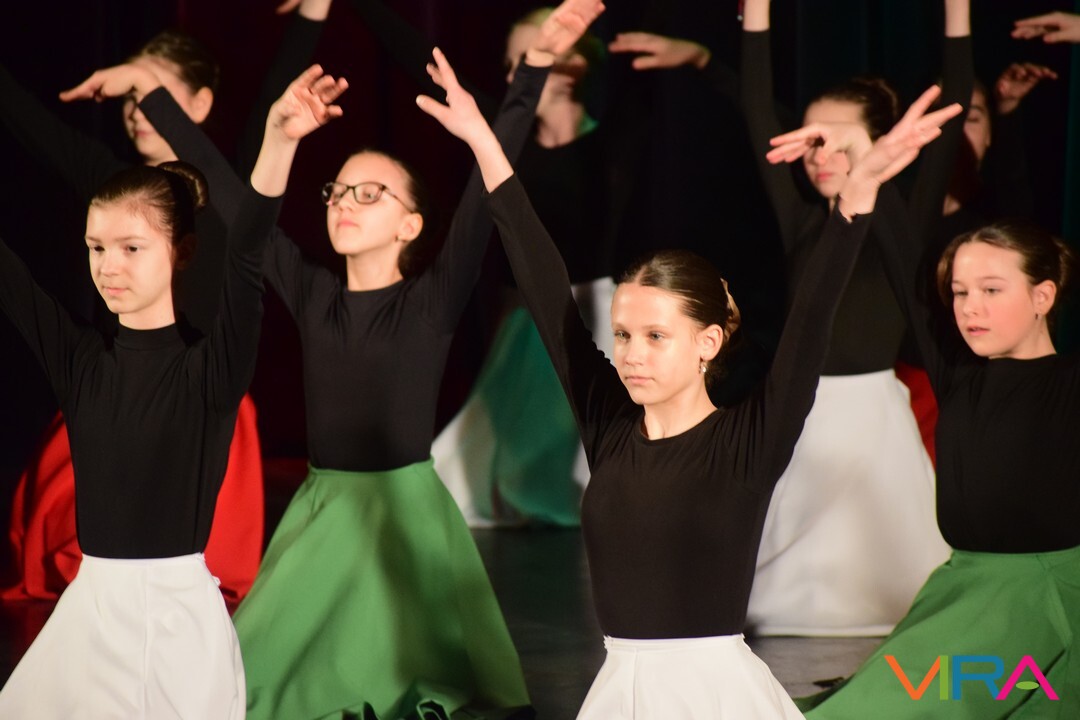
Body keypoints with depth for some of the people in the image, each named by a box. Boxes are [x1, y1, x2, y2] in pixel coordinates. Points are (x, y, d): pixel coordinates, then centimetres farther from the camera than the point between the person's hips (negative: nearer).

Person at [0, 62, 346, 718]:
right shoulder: (78, 358, 4)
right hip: (90, 609, 4)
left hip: (177, 613, -4)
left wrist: (279, 141, -39)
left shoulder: (211, 367, -8)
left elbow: (246, 265, -23)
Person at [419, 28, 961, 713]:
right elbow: (546, 290, 5)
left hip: (715, 687, -4)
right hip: (622, 686, 5)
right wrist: (485, 146, 7)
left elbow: (812, 316, -17)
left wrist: (861, 187, -28)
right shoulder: (609, 426, 4)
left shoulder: (749, 442, -8)